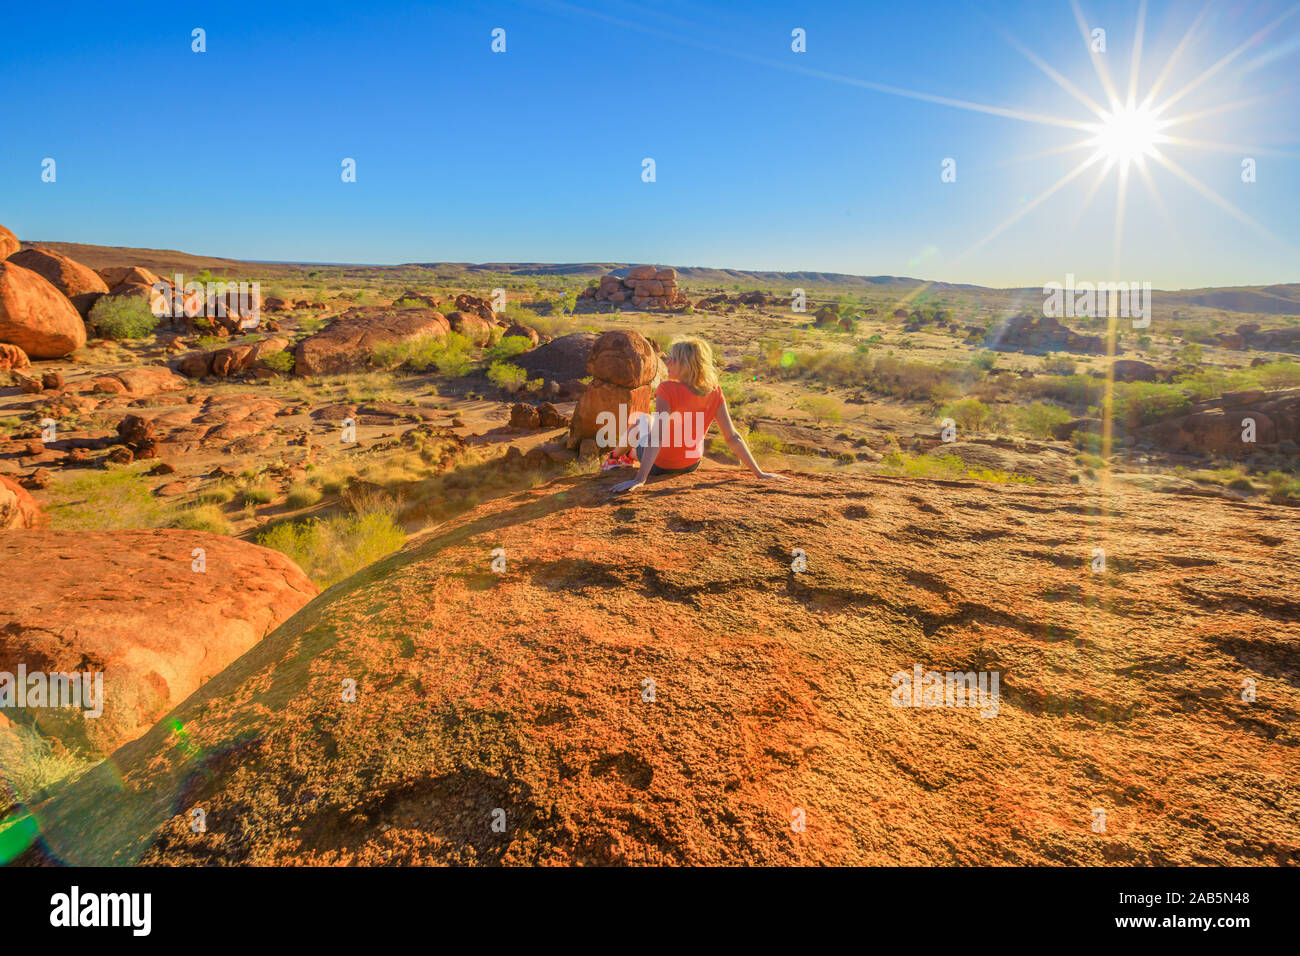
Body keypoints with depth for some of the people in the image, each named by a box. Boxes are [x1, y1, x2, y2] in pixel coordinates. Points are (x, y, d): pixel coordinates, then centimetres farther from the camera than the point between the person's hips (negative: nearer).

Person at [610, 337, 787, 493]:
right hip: (691, 465, 5)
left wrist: (639, 479, -38)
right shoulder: (714, 393, -13)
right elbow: (732, 437, -15)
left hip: (659, 466, -4)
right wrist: (758, 472, -9)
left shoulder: (668, 390, -28)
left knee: (643, 419, 25)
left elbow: (657, 437, -35)